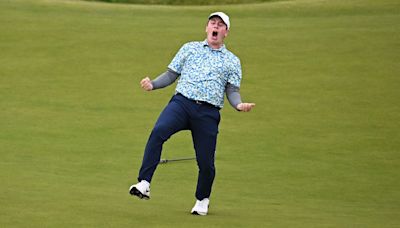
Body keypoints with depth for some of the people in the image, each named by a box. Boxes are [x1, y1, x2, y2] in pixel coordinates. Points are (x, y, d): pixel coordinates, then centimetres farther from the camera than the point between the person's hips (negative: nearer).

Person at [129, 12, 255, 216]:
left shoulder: (232, 61, 17)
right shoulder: (190, 49, 18)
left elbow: (232, 90, 11)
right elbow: (171, 75, 18)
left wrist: (239, 104, -11)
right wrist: (153, 84, -1)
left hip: (208, 113, 1)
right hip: (182, 102, 0)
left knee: (206, 163, -3)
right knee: (158, 131, -30)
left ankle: (202, 200, 26)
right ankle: (143, 185, -32)